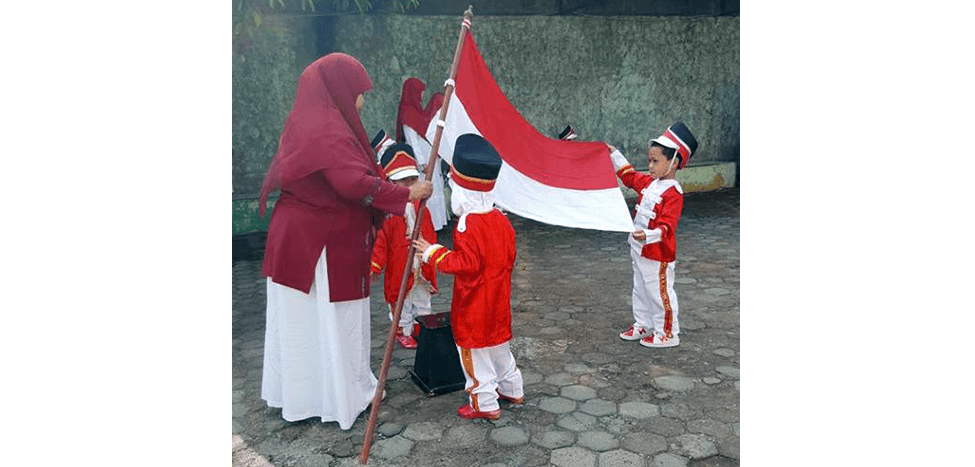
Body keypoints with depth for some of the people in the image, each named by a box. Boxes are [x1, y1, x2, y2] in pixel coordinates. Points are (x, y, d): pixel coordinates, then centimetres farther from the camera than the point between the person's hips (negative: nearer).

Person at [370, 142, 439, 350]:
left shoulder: (420, 206, 3)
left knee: (422, 297, 19)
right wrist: (375, 264, -16)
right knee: (401, 300, 9)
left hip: (421, 264, 6)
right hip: (399, 266, -5)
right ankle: (404, 331, 27)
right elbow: (380, 239, -15)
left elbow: (429, 232, 13)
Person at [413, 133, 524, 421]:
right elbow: (509, 257, 11)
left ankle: (485, 404, 15)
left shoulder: (468, 226, -24)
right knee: (498, 345, 23)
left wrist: (433, 253, -20)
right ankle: (512, 390, 37)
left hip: (473, 305, -9)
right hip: (497, 300, 9)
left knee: (475, 352, 5)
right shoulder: (501, 219, 3)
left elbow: (465, 263, -27)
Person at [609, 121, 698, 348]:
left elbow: (667, 225, -29)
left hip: (658, 255, -9)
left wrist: (649, 235, -45)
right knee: (640, 291, 21)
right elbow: (629, 176, 24)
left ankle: (667, 334, 18)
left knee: (660, 293, 3)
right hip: (640, 252, 9)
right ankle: (643, 325, 37)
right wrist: (614, 154, 24)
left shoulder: (672, 193, -21)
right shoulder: (649, 183, 5)